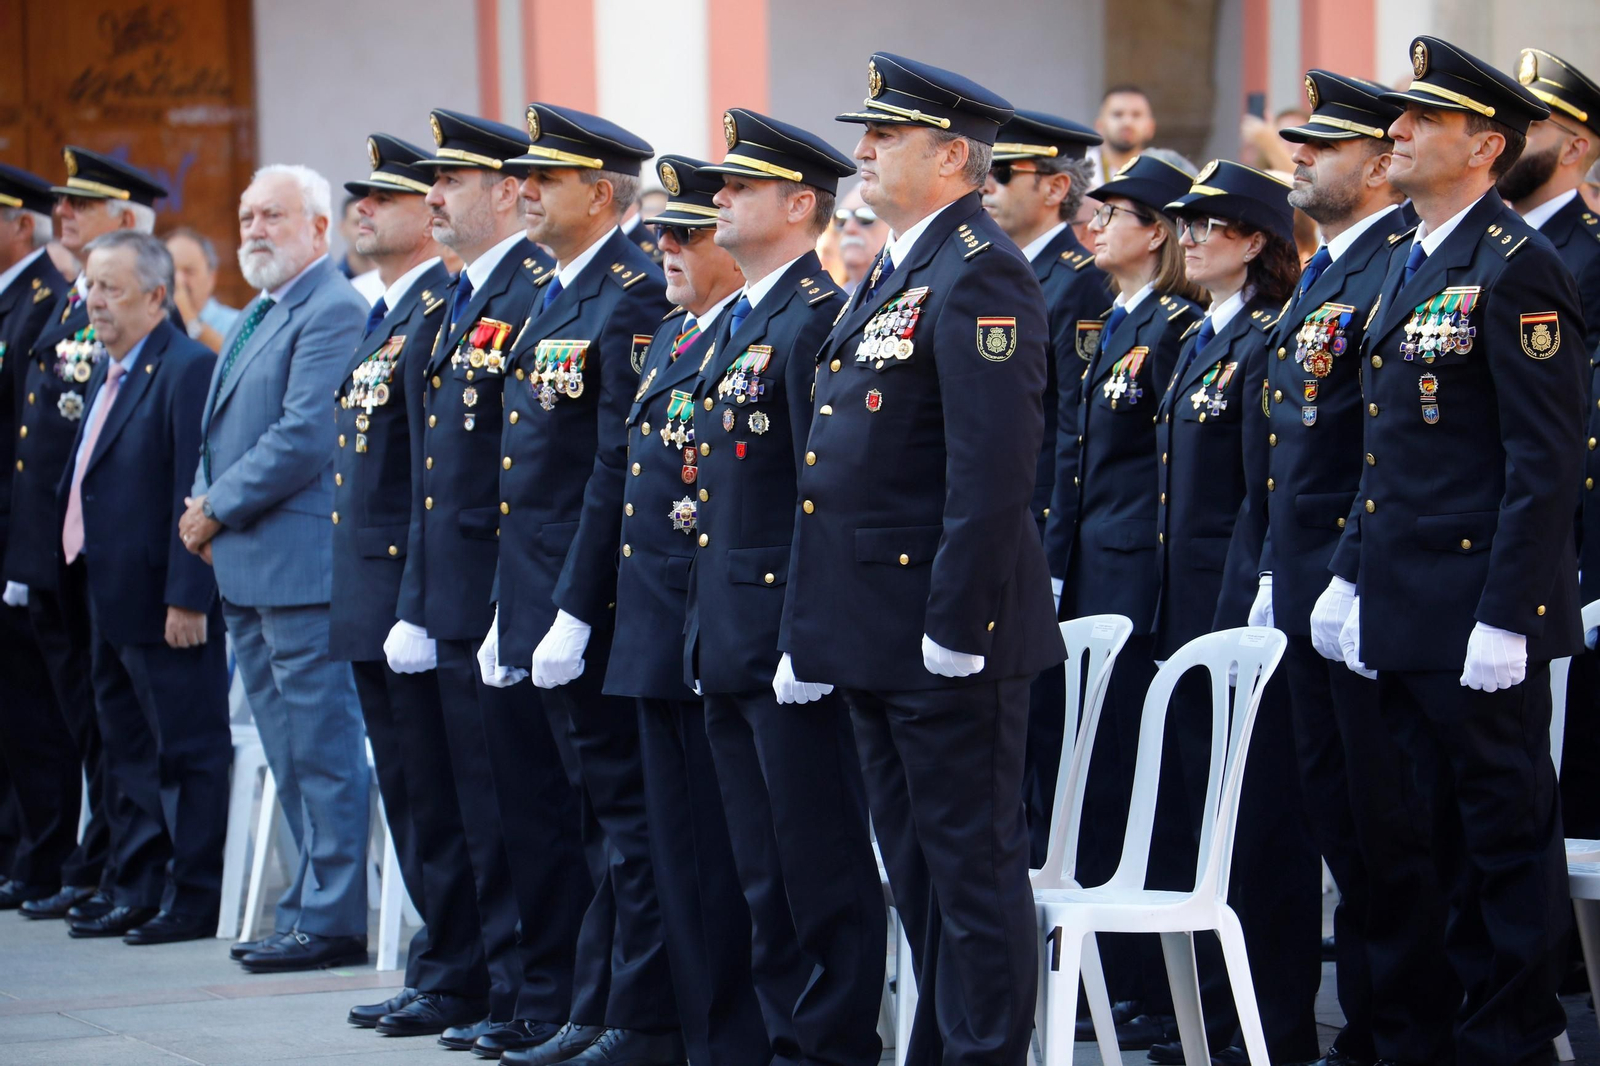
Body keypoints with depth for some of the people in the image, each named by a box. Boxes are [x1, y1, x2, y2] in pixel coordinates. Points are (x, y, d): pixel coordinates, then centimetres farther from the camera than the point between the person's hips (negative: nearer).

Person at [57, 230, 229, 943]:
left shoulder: (187, 370, -15)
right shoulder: (109, 372, 15)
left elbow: (197, 495, -20)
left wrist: (187, 597, -22)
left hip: (166, 608, -10)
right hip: (114, 604, 10)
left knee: (188, 752, -1)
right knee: (132, 755, 15)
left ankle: (195, 902, 5)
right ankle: (140, 895, 24)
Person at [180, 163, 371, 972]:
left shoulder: (333, 313, -13)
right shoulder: (258, 315, 19)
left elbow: (304, 437, -20)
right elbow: (225, 429, 25)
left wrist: (220, 510, -13)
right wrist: (204, 503, 7)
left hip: (300, 563, -10)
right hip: (247, 569, 10)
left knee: (322, 752, -6)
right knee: (289, 754, 15)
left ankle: (331, 920, -2)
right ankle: (312, 904, 22)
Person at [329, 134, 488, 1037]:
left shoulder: (444, 309, -13)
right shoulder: (386, 315, 18)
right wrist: (360, 593, 18)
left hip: (412, 587, -10)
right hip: (371, 600, 10)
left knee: (437, 795, -5)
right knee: (408, 793, 13)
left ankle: (457, 978, 1)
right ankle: (437, 967, 19)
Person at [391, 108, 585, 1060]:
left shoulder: (542, 293, -13)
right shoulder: (465, 300, 17)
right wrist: (421, 605, 18)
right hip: (458, 606, 10)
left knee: (534, 809, -4)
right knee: (489, 814, 13)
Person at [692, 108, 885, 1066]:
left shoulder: (817, 320, -12)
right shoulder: (741, 323, 18)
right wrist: (711, 628, 17)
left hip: (790, 640, -10)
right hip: (732, 645, 10)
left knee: (822, 866, -4)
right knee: (764, 869, 13)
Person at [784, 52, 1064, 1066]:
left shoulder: (981, 275, -15)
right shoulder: (894, 274, 17)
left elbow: (996, 466, -22)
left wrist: (956, 623, -24)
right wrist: (813, 629, 19)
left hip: (948, 632, -10)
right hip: (880, 635, 10)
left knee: (973, 864, -3)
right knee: (918, 870, 16)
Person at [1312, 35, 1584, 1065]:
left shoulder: (1518, 267, -13)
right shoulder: (1408, 263, 15)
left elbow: (1547, 461, -17)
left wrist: (1506, 617, -20)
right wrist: (1352, 576, 14)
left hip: (1481, 616, -9)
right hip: (1404, 612, 9)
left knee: (1509, 827, 1)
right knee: (1442, 831, 15)